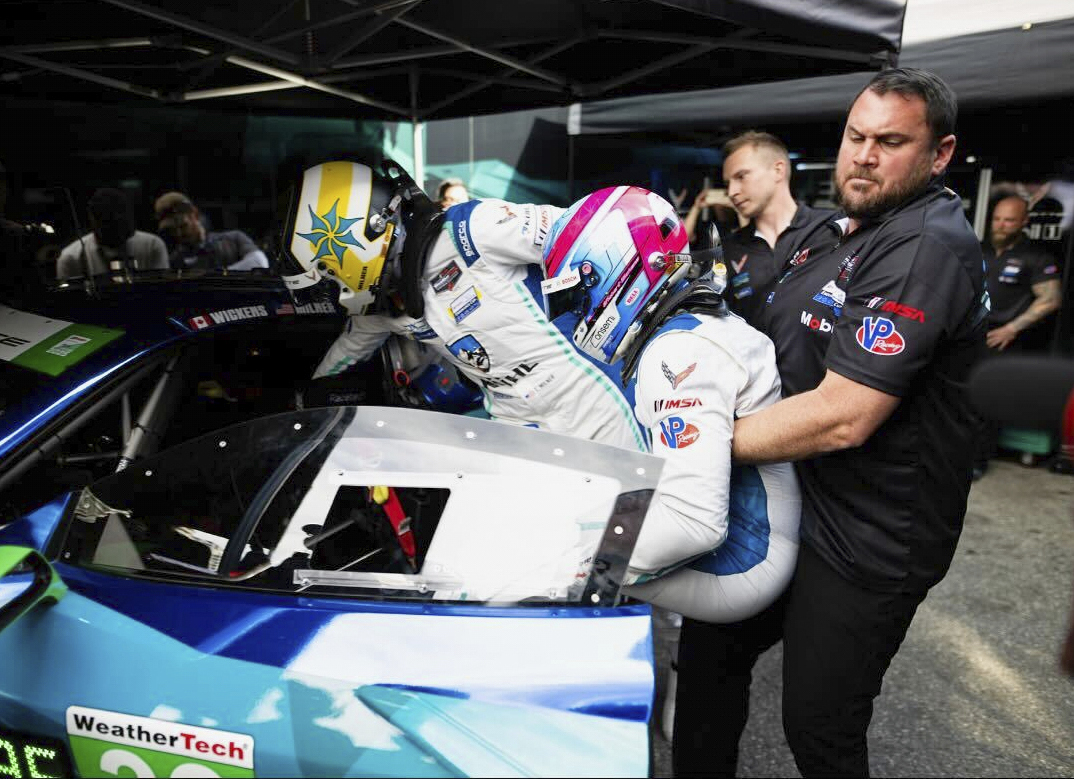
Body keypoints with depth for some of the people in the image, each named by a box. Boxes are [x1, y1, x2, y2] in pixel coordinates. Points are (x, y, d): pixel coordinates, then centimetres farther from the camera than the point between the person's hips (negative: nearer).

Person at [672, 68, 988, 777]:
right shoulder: (824, 234, 9)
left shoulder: (931, 247, -21)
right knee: (708, 651, 19)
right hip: (783, 503, 9)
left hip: (863, 543, -8)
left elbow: (841, 417, -29)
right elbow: (769, 347, 19)